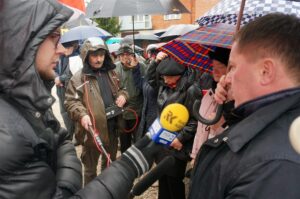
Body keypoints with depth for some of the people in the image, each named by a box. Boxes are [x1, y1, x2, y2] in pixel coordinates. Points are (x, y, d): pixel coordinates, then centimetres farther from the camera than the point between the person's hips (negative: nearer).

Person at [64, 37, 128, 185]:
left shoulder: (111, 73, 8)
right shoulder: (79, 78, -10)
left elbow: (120, 88, 22)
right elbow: (70, 101, -11)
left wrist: (122, 95, -1)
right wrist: (82, 114, -28)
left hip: (112, 127, 6)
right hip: (93, 129, -5)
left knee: (110, 163, 26)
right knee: (90, 167, 13)